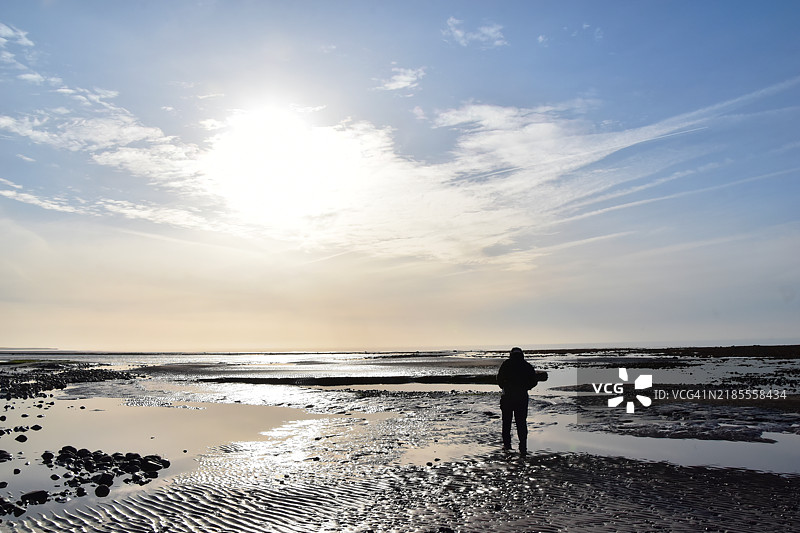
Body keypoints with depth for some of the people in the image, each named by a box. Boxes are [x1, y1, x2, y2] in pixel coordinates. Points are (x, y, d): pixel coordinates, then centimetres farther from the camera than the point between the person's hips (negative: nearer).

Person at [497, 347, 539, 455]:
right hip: (522, 397, 1)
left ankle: (507, 444, 21)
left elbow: (499, 379, -5)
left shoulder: (506, 364, -2)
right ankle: (523, 448, 0)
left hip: (507, 396, -1)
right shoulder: (527, 366, 3)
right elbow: (534, 381, 4)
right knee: (522, 423, 4)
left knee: (506, 422, 15)